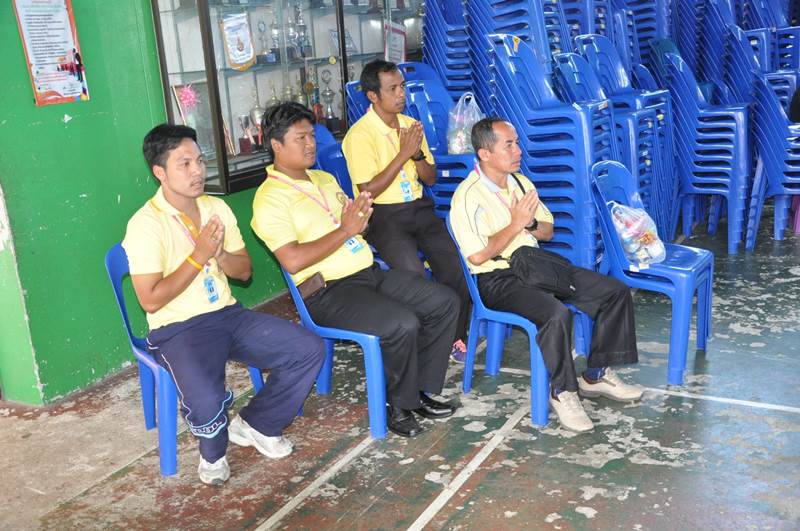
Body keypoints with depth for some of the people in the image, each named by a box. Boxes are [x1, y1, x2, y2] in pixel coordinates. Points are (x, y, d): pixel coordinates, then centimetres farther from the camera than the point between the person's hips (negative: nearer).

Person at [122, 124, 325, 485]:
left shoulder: (217, 208, 8)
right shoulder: (145, 224, -12)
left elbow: (244, 270, 12)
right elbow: (150, 300, -16)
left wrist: (219, 254, -11)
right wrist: (198, 256, -18)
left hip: (228, 315, 6)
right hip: (177, 329, -6)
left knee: (310, 349, -9)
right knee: (206, 402, -34)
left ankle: (255, 424, 12)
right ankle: (213, 452, 5)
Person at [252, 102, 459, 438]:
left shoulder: (325, 179, 18)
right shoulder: (270, 198, -9)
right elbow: (293, 261, -20)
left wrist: (361, 218, -2)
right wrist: (345, 230, -17)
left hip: (369, 272, 9)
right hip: (327, 291, -8)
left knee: (444, 301, -2)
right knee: (402, 324, -28)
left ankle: (422, 389, 9)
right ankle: (400, 405, -3)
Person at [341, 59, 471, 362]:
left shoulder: (410, 125, 12)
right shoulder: (360, 134, -9)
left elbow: (431, 179, 14)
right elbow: (368, 191, -15)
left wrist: (417, 153, -7)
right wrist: (403, 154, -15)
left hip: (418, 209, 6)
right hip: (383, 215, -5)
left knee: (458, 263, -17)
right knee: (413, 275, -30)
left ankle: (454, 336, 1)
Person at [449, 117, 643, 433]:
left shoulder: (521, 182, 12)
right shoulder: (468, 196, -13)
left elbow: (548, 232, 17)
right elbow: (478, 256, -21)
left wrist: (531, 222, -7)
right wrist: (516, 224, -14)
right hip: (498, 279, -8)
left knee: (616, 292, -2)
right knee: (557, 314, -35)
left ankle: (596, 375, 9)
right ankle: (562, 392, -13)